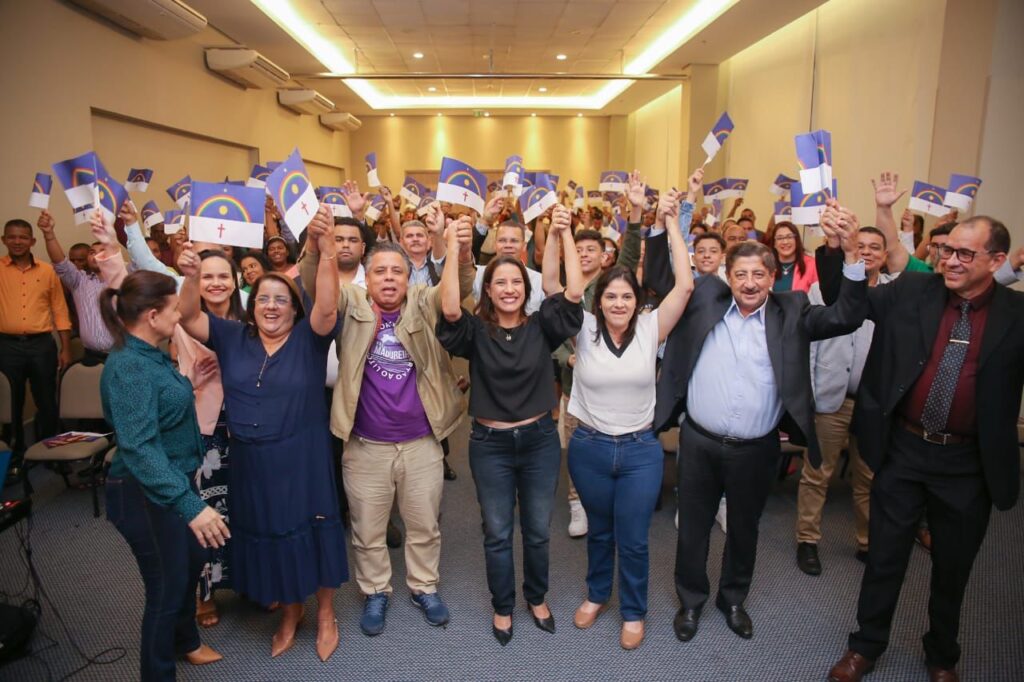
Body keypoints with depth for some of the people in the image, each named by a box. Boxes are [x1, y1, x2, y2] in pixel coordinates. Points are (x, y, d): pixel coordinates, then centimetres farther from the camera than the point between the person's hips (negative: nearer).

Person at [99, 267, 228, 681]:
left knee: (191, 566, 26)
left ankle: (186, 642, 50)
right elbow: (140, 448, -36)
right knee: (166, 588, 7)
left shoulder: (151, 354, 3)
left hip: (176, 480, 10)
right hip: (146, 495, -10)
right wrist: (191, 506, -42)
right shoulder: (128, 367, -26)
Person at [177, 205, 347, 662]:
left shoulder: (309, 338, -9)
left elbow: (327, 307, -26)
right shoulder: (232, 337, 1)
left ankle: (325, 613, 32)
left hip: (302, 457, -3)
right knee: (268, 535, 17)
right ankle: (289, 611, 40)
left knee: (311, 531, 9)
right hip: (251, 461, 4)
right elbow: (188, 319, -6)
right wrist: (191, 276, -25)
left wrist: (326, 248, -38)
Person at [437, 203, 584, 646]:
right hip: (490, 444, -1)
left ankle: (537, 598, 42)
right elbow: (449, 310, -26)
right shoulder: (476, 332, -7)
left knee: (538, 531, 18)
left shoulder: (542, 327, -4)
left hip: (540, 440, 1)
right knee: (497, 534, 15)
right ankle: (502, 606, 37)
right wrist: (453, 251, -24)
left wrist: (564, 235, -16)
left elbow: (573, 293, -16)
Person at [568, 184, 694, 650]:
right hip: (589, 447, 1)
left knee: (633, 539, 10)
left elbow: (685, 285, -14)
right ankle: (597, 594, 46)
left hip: (640, 450, 0)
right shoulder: (584, 329, -6)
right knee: (598, 531, 21)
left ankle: (633, 611, 34)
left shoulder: (650, 329, -6)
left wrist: (671, 224, -13)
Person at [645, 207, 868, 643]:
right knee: (693, 527, 15)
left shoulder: (791, 313, -1)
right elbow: (658, 278, 3)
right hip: (699, 442, 0)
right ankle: (691, 600, 37)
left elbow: (847, 317, -9)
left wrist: (851, 255, -19)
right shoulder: (705, 299, -1)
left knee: (743, 529, 20)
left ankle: (733, 599, 43)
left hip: (756, 450, 1)